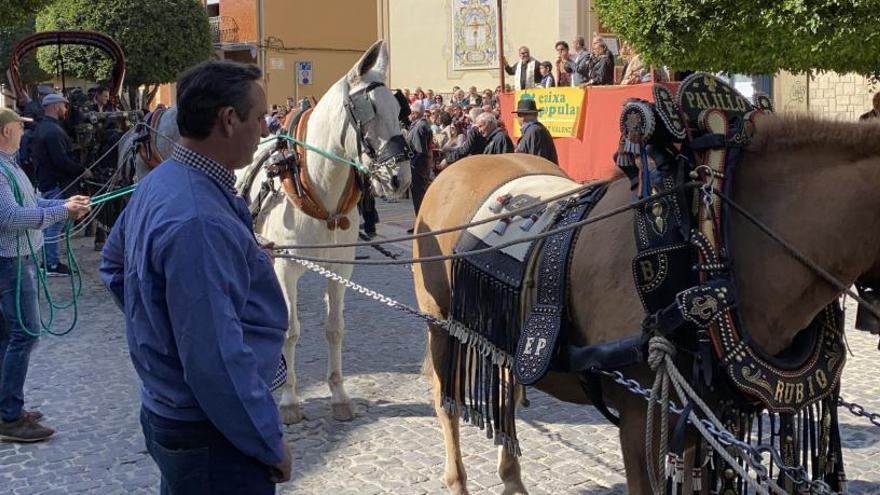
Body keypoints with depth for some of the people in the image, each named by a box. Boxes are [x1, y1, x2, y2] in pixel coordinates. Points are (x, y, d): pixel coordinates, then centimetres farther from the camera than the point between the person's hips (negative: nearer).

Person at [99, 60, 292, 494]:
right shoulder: (199, 223, -29)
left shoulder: (159, 182, 3)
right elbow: (216, 361, -29)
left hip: (164, 408, 10)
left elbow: (114, 266, 20)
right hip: (211, 439, -10)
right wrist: (270, 445, -19)